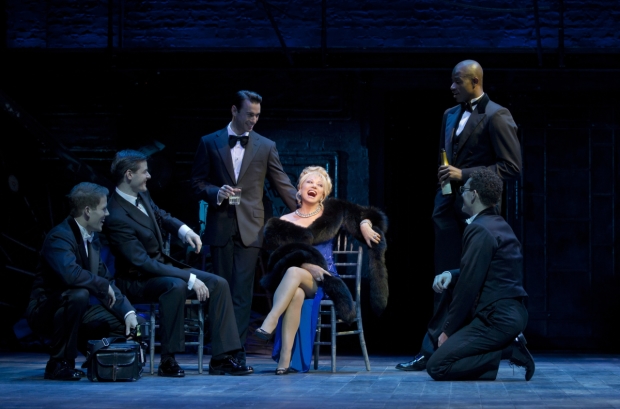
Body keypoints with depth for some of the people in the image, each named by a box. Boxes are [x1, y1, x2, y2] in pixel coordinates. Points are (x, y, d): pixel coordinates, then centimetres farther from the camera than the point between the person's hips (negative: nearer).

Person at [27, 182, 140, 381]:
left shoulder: (92, 238, 7)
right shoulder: (60, 237, -22)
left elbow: (106, 278, 9)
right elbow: (70, 273, -40)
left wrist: (128, 312, -4)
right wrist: (104, 286, -25)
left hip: (80, 311, 8)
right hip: (46, 312, -8)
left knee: (126, 326, -5)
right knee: (78, 294, -38)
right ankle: (59, 364, -24)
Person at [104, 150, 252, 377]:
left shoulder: (141, 196, 2)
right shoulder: (117, 218, -26)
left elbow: (161, 216, 23)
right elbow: (144, 264, -29)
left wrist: (184, 230, 0)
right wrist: (190, 278, -29)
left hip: (162, 265, 9)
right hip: (137, 280, -9)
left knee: (218, 284, -6)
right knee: (176, 286, -39)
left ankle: (221, 358, -6)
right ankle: (168, 362, -28)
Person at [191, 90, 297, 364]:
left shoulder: (266, 146, 8)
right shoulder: (209, 143, 8)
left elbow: (283, 185, 7)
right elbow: (197, 183, 9)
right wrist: (216, 192, -11)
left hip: (249, 228, -1)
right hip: (220, 226, 1)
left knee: (242, 291, -7)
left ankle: (238, 352, -9)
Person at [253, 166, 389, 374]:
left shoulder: (333, 212, 15)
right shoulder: (282, 224, 10)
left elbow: (366, 215, 23)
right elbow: (279, 255, -2)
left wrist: (365, 225, -1)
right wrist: (309, 266, -18)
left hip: (323, 282, 0)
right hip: (288, 280, 0)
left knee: (294, 272, -36)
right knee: (296, 293, -39)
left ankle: (270, 323, -50)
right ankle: (285, 359, -48)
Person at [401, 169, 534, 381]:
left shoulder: (479, 230, -14)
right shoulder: (500, 225, 16)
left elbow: (469, 286, -15)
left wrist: (448, 330, -6)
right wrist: (450, 275, 6)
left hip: (497, 320, -10)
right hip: (512, 313, 10)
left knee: (437, 367, -10)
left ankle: (506, 352, -10)